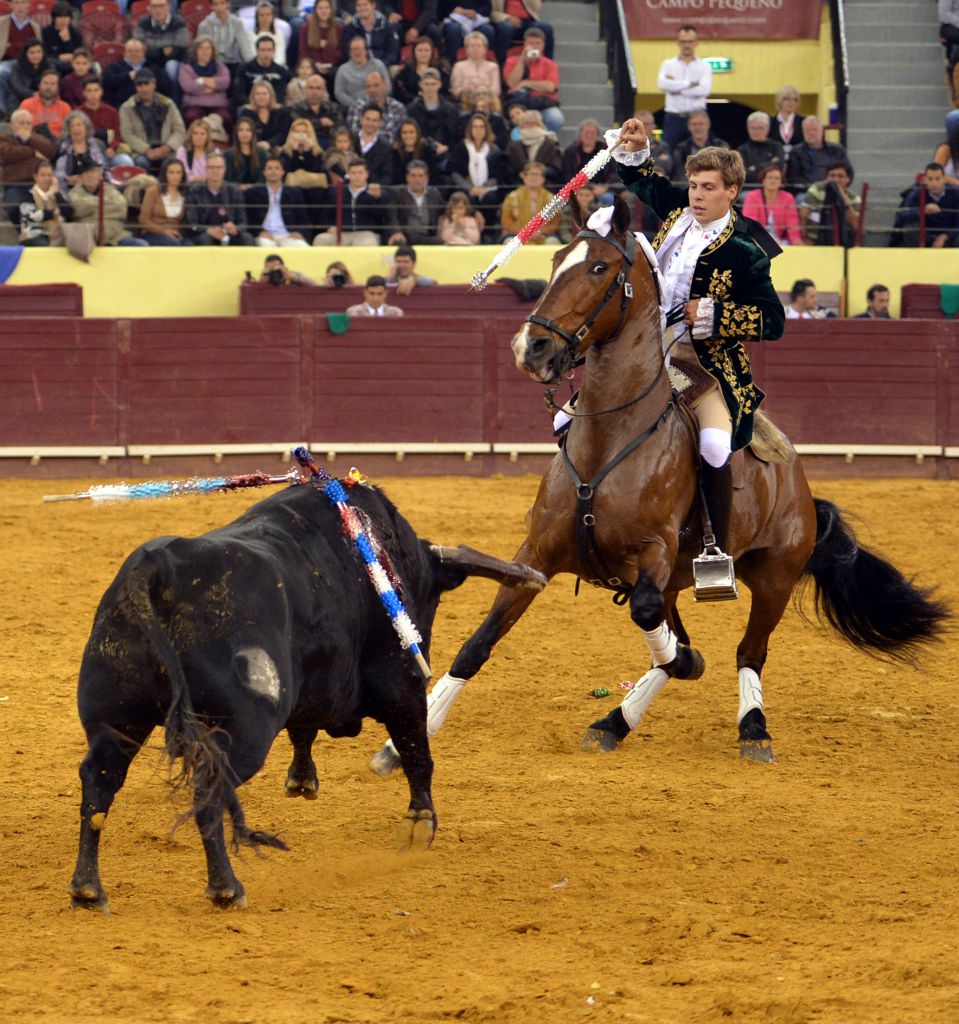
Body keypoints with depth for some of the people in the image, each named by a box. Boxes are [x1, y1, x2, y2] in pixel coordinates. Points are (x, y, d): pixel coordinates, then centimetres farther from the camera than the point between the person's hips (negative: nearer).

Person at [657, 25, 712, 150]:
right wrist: (690, 84, -10)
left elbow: (705, 90, -9)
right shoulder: (668, 64, 9)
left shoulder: (704, 66, 8)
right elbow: (662, 84, -11)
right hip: (673, 119, 0)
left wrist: (676, 88, -8)